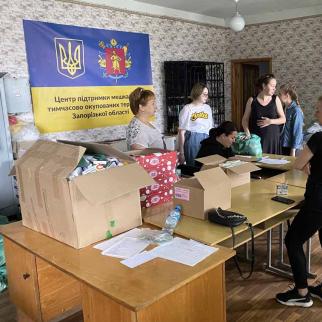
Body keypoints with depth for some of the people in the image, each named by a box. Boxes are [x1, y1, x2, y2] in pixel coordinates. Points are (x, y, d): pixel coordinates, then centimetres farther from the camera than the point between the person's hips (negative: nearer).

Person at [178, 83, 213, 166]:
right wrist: (181, 153, -8)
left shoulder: (207, 108, 12)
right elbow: (181, 132, -6)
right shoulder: (187, 109, -4)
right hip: (193, 140, -5)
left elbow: (211, 128, 17)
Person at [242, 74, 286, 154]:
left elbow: (283, 119, 7)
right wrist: (247, 133, -11)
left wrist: (271, 121, -10)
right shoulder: (252, 100, 1)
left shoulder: (276, 99, 5)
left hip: (273, 139, 1)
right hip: (256, 139, -1)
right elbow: (245, 120, 3)